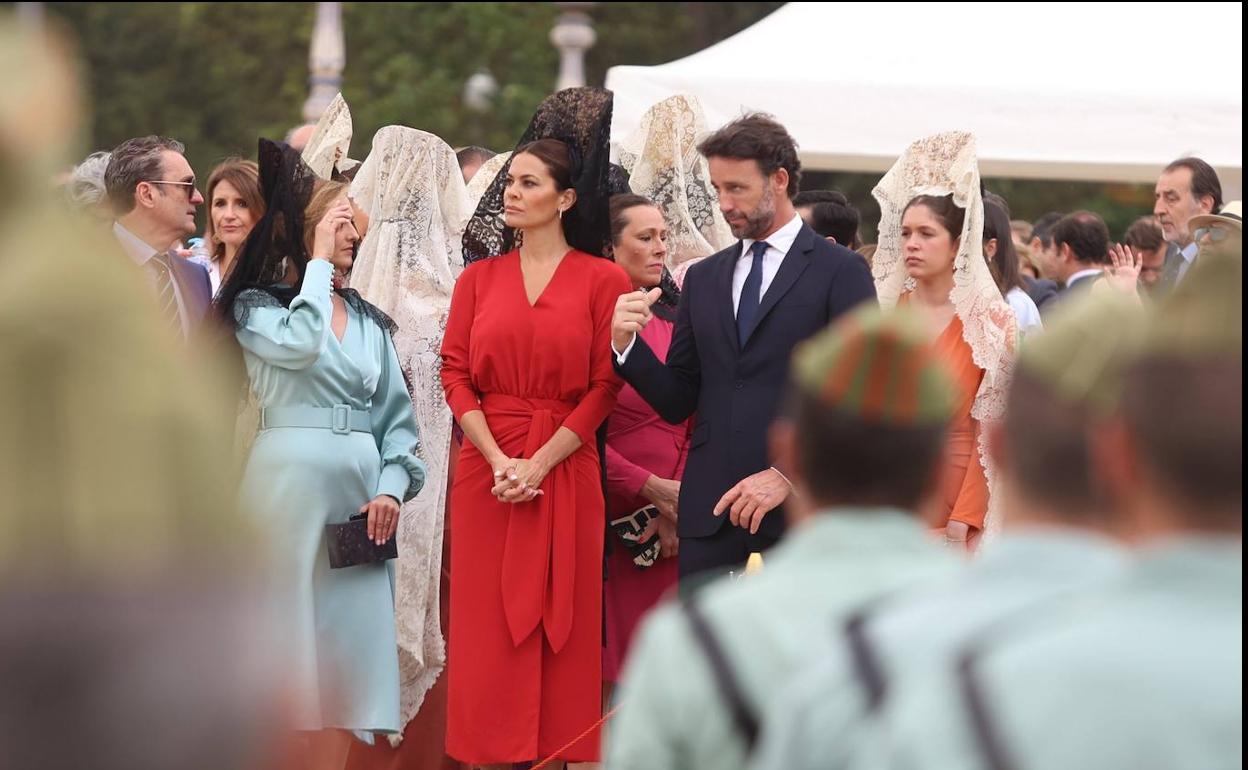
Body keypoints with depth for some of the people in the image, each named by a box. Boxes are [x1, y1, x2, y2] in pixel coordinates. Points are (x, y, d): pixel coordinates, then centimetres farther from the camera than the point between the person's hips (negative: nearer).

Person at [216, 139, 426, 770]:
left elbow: (396, 414, 14)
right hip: (290, 480, -5)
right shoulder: (256, 305, 2)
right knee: (285, 634, -6)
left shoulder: (369, 320, 17)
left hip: (360, 490, 5)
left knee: (348, 641, 1)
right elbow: (300, 343, -20)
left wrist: (391, 486, -2)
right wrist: (318, 260, -8)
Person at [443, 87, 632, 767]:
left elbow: (603, 387, -4)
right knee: (489, 626, 2)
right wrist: (499, 459, -10)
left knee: (565, 626, 1)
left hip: (565, 471, -2)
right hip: (486, 470, 2)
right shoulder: (480, 276, 8)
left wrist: (539, 463, -12)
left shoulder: (601, 280, 0)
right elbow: (455, 373, 3)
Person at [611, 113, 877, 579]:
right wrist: (626, 344, -3)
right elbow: (678, 402, 15)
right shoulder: (703, 279, 16)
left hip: (799, 506, -4)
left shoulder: (841, 273, 1)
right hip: (709, 510, 4)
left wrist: (789, 475, -14)